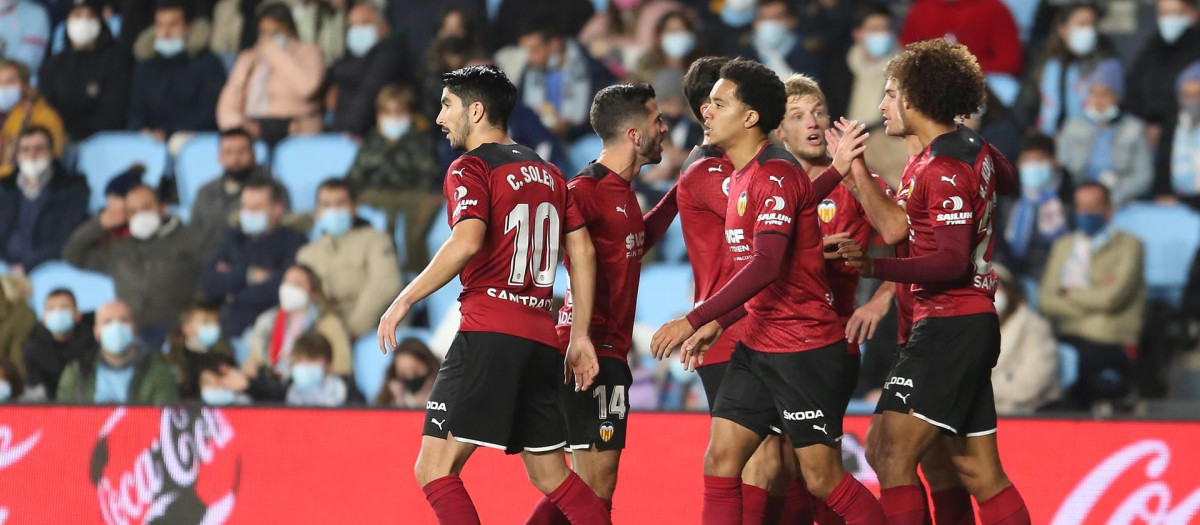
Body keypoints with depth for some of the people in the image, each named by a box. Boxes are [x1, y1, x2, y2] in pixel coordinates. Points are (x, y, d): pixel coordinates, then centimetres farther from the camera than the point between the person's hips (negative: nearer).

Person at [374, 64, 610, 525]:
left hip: (489, 335, -8)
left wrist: (405, 300, -14)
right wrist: (580, 336, 19)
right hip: (541, 340, 8)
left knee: (434, 471, -9)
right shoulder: (547, 172, 20)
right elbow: (582, 252, 17)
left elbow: (467, 242, -20)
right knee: (551, 477, 16)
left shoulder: (471, 168, -3)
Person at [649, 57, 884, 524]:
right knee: (720, 460, 1)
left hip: (806, 350, -9)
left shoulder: (776, 175, -16)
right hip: (756, 346, 9)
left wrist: (694, 320, -29)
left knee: (822, 478, -5)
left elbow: (767, 266, -28)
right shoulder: (740, 178, 13)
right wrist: (718, 323, 13)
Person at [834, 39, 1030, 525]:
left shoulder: (943, 169, -15)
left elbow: (952, 261, -23)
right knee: (981, 474, 10)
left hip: (948, 325, -10)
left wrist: (876, 267, -34)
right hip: (974, 323, 10)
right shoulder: (975, 149, 12)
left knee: (893, 459, -15)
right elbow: (1006, 179, 37)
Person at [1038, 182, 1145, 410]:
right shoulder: (1063, 246, 22)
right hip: (1067, 340, 4)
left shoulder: (1129, 246, 6)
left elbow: (1112, 297, -9)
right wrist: (1092, 300, -3)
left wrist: (1070, 294, 5)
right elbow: (1046, 300, 9)